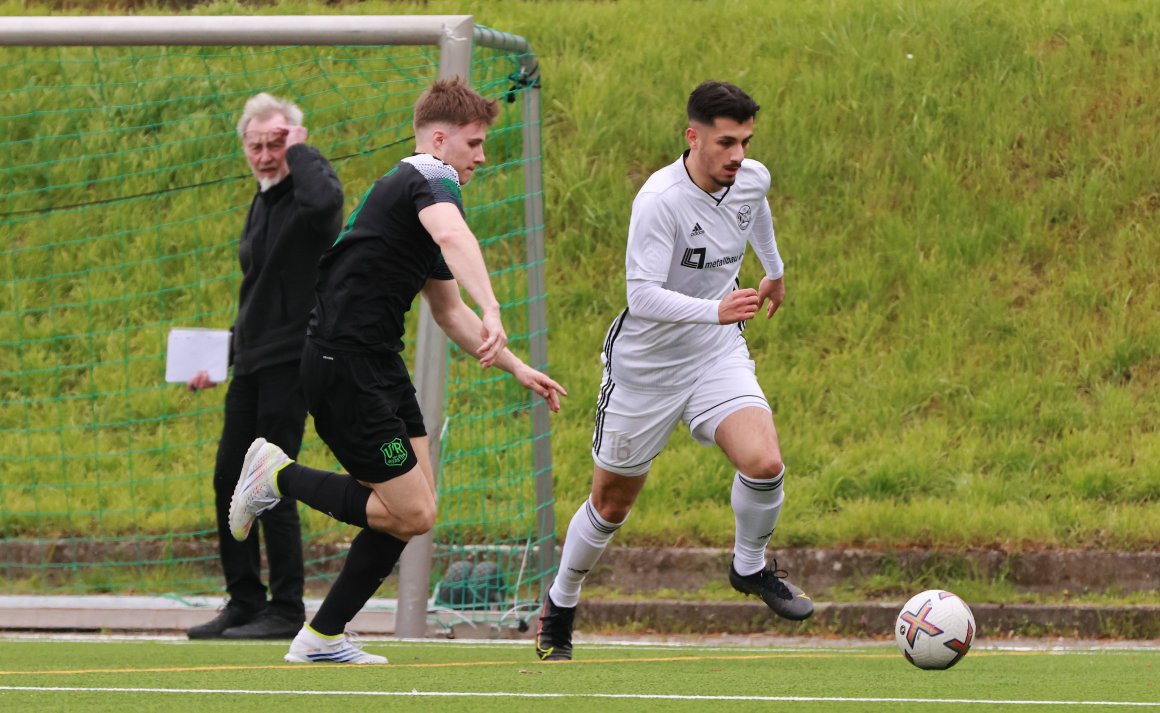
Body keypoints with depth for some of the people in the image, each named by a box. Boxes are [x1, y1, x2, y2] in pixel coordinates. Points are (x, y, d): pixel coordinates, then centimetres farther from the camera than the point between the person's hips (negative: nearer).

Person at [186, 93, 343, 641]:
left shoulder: (308, 194, -10)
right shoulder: (262, 204, 17)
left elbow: (324, 200, -38)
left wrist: (300, 149, -21)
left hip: (291, 360, -9)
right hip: (252, 364, 9)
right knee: (229, 481, 9)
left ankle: (287, 610, -4)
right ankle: (244, 602, 16)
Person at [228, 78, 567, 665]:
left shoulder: (410, 187, 22)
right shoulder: (431, 181, -10)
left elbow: (448, 311, 30)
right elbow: (454, 237, -35)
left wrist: (516, 368, 23)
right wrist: (491, 312, -49)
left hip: (377, 363, 10)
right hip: (344, 364, -10)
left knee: (411, 510, 7)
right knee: (412, 514, -12)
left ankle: (323, 638, 12)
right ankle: (280, 476, 2)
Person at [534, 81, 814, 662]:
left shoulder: (752, 180, -6)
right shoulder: (659, 200, -26)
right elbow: (642, 295, -33)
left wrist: (774, 270, 38)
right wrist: (715, 309, -47)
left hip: (717, 355, 4)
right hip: (646, 365, -4)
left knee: (764, 465, -20)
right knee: (611, 504, 9)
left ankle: (749, 567, 9)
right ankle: (559, 606, 34)